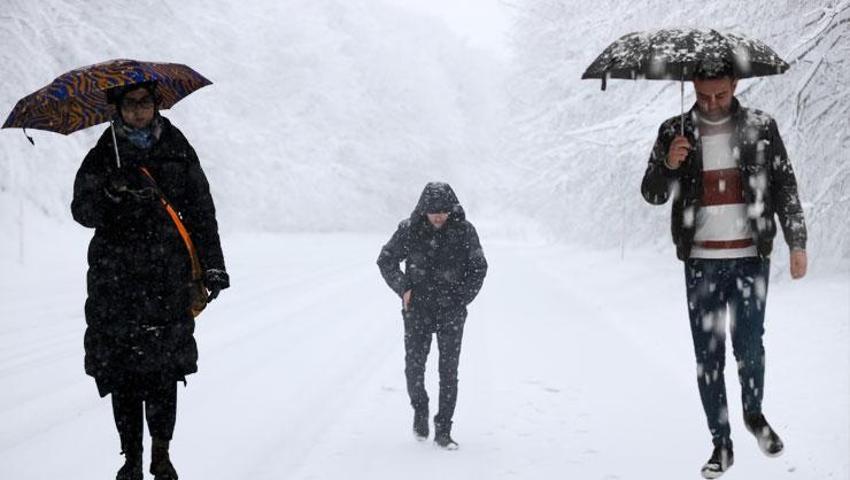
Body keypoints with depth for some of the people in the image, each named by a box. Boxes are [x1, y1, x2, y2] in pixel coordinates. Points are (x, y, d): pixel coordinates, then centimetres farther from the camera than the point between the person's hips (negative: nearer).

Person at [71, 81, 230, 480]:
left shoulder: (177, 148, 8)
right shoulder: (104, 153, 5)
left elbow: (201, 210, 10)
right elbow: (82, 211, -4)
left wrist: (212, 265, 5)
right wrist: (110, 191, -24)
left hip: (168, 276, 0)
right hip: (115, 278, 0)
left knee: (164, 367, -4)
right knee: (121, 370, 0)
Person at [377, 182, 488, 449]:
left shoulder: (464, 230, -5)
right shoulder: (409, 230, -6)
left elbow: (478, 267, 8)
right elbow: (386, 260, 7)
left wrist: (462, 298, 1)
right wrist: (403, 288, -4)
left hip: (451, 310, 0)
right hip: (418, 309, 0)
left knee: (449, 371, -1)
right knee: (414, 367, -2)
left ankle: (443, 431, 6)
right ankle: (420, 409, 28)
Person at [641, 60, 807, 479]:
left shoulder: (761, 127, 0)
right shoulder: (675, 132, 1)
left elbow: (784, 186, 6)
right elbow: (652, 195, 1)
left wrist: (797, 243, 3)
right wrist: (668, 165, -19)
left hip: (751, 258, -1)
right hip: (701, 262, 1)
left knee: (749, 346, -3)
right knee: (708, 356, 2)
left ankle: (754, 413, 27)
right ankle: (721, 444, 14)